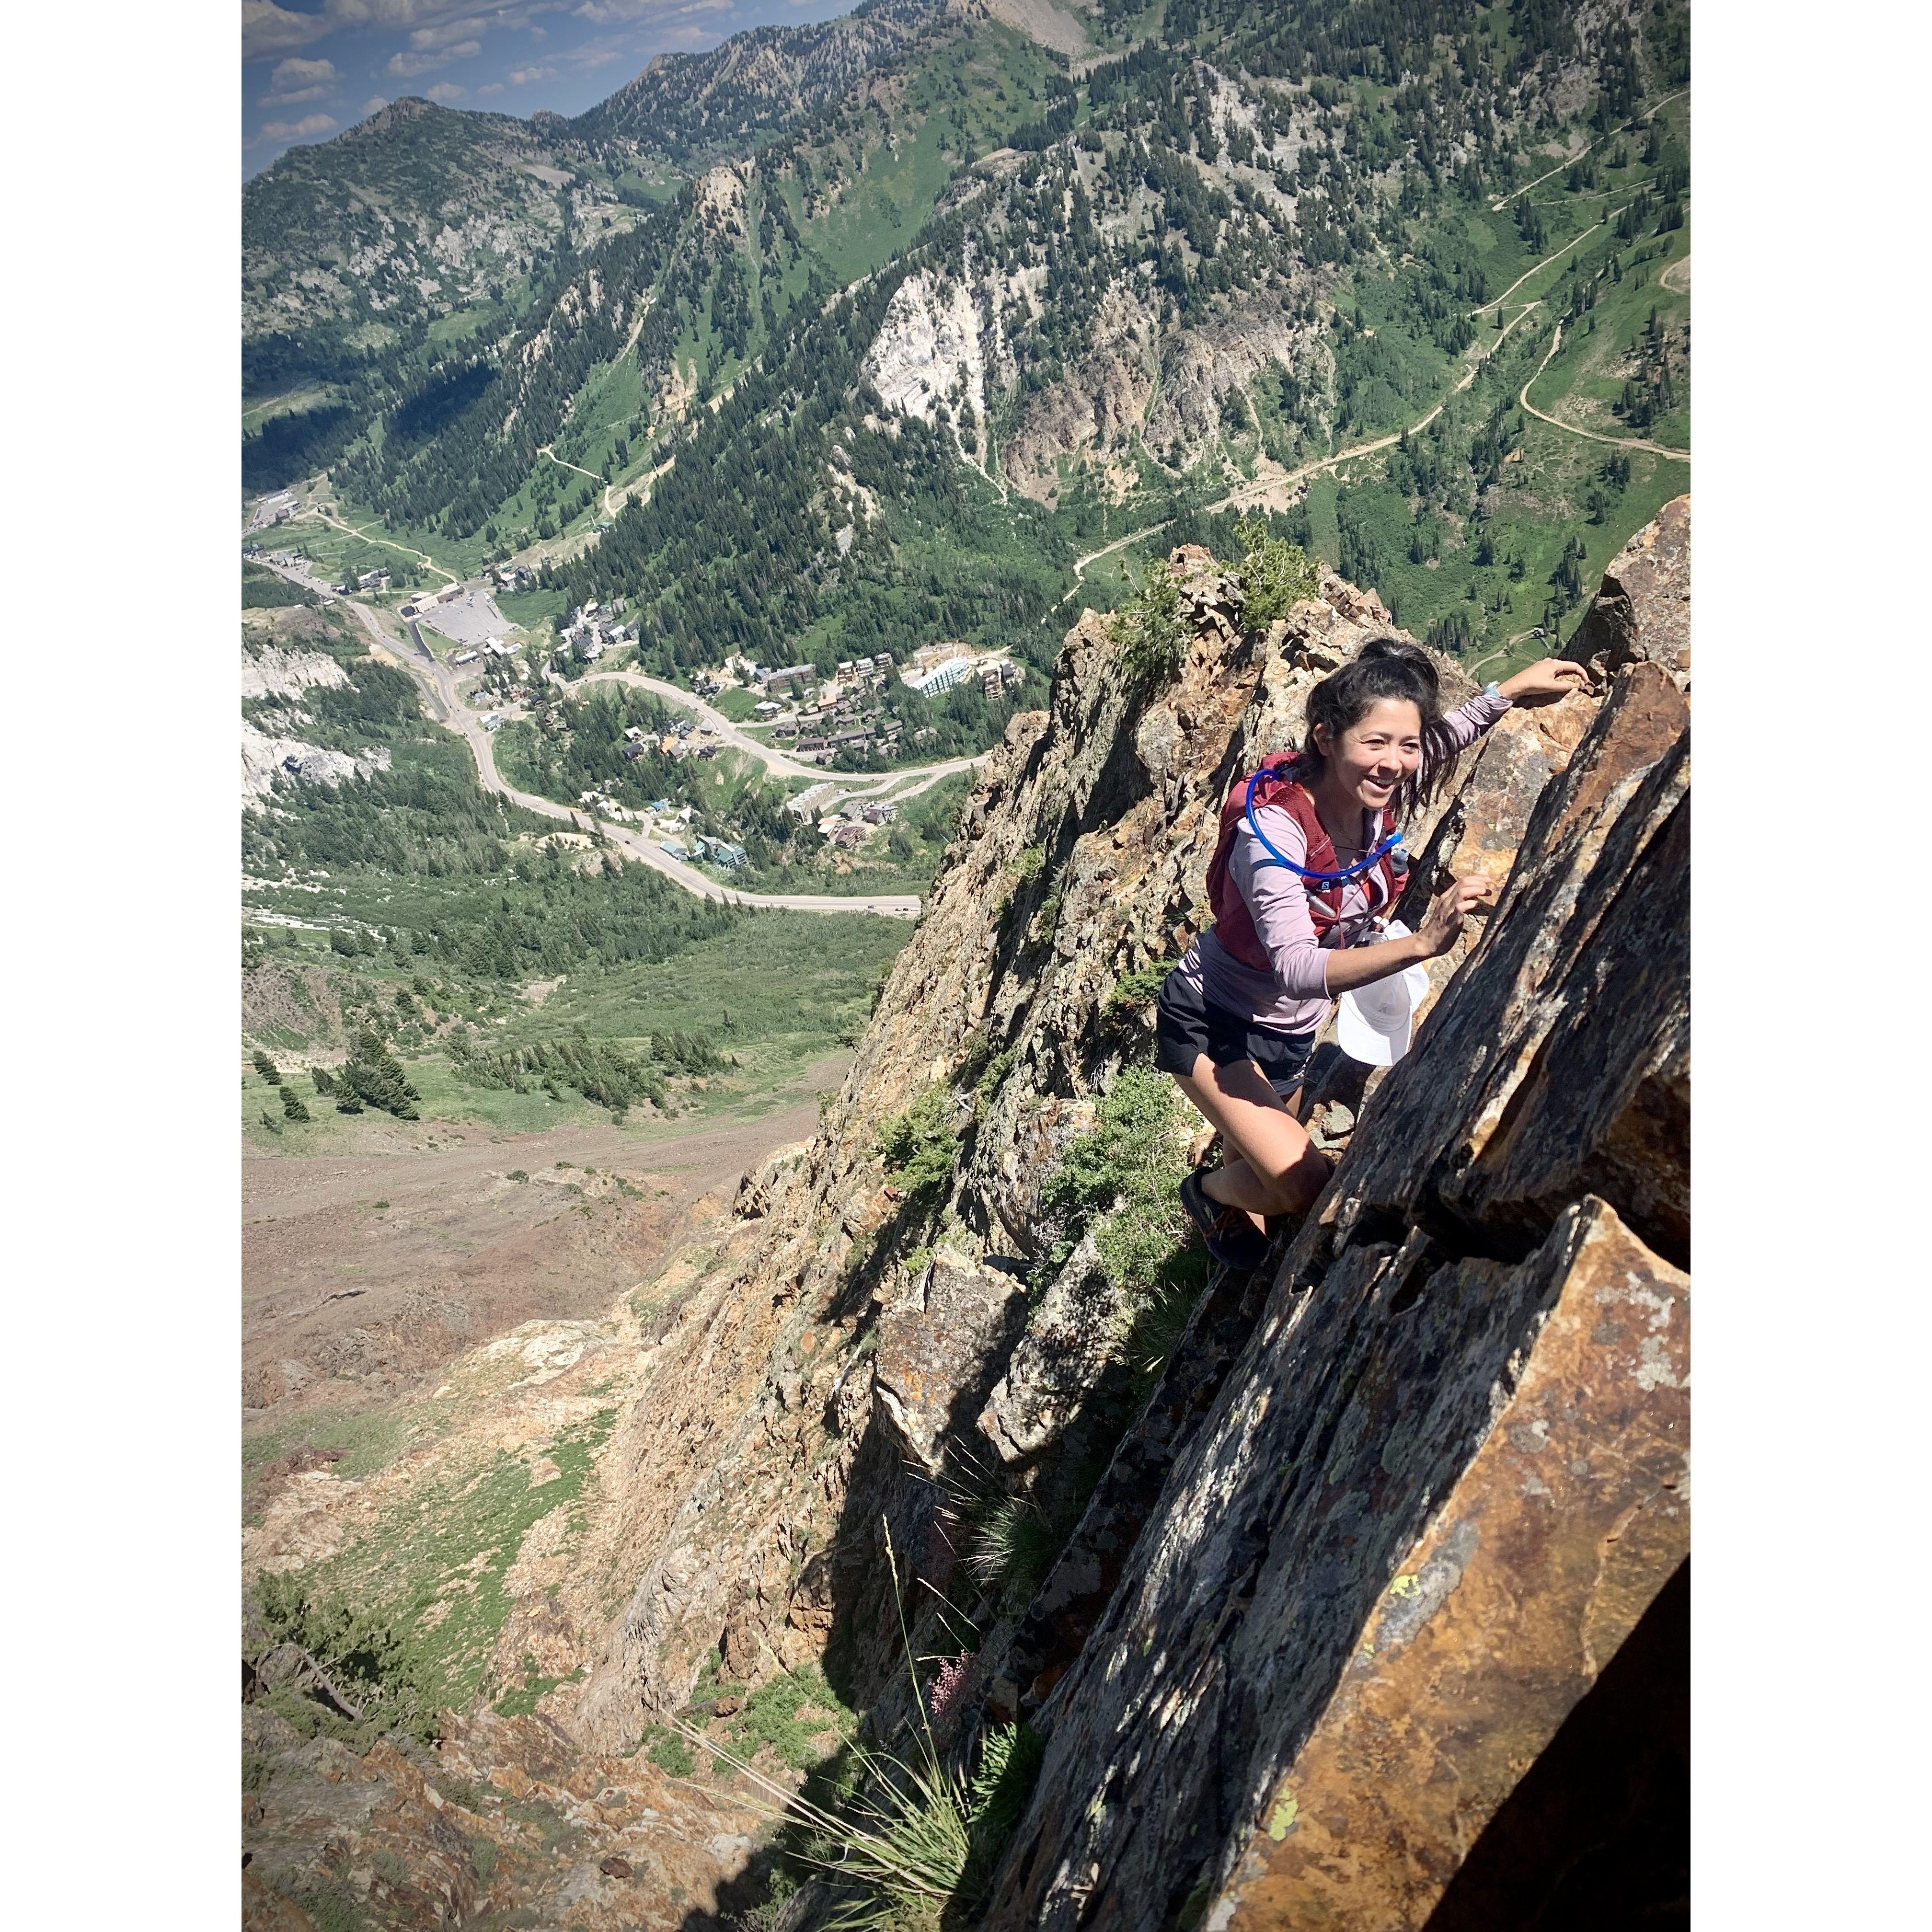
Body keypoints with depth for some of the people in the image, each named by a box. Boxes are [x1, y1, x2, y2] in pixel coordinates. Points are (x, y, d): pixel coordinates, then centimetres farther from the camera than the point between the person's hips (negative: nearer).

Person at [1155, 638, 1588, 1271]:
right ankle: (1209, 1192, 14)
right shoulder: (1271, 831, -33)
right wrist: (1420, 944, -54)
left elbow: (1443, 739, 11)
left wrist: (1514, 689, 6)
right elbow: (1296, 969, -44)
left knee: (1259, 1164, 25)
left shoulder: (1377, 797, -14)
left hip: (1294, 1030, 7)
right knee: (1303, 1185, -19)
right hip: (1212, 1022, -7)